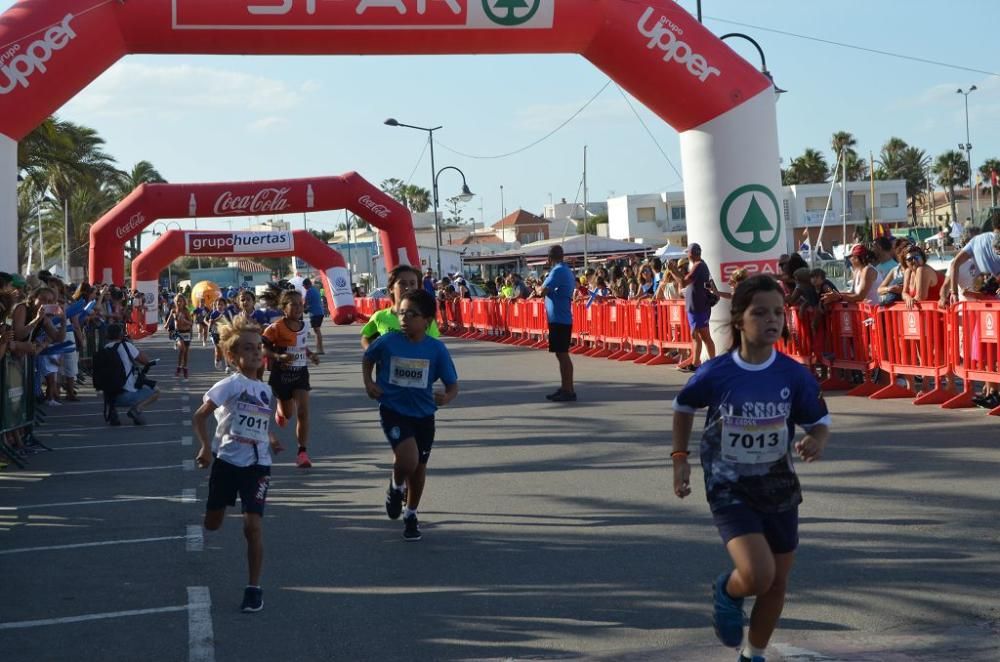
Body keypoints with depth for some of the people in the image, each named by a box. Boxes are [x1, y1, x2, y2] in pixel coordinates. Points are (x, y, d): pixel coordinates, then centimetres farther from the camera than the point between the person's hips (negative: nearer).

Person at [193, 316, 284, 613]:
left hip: (257, 464, 3)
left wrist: (271, 440, 9)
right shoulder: (231, 384, -10)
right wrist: (206, 448, -17)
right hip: (227, 460, -3)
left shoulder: (265, 390, 9)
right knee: (212, 524, 9)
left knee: (253, 524, -9)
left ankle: (254, 588, 0)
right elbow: (199, 416, -10)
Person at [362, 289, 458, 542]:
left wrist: (447, 397, -24)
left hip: (423, 414, 2)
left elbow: (452, 384, -3)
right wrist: (368, 383, -3)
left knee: (419, 467, 14)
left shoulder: (436, 349, -10)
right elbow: (367, 359, 11)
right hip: (393, 410, -2)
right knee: (408, 458, -23)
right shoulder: (387, 342, -11)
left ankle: (411, 515, 38)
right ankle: (396, 486, 13)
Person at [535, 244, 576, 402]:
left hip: (559, 319, -10)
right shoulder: (567, 271, 15)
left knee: (562, 354, -8)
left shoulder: (557, 271, -15)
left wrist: (538, 288, 3)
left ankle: (569, 391, -7)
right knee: (561, 354, 14)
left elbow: (542, 291, -21)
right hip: (563, 318, 10)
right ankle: (564, 388, 19)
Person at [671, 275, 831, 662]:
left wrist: (816, 443, -22)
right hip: (729, 489, -3)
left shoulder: (794, 375, -10)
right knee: (757, 575, -22)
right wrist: (680, 459, 1)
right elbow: (683, 408, 6)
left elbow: (820, 424, 1)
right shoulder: (716, 374, -13)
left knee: (777, 582, 12)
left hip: (778, 487, 3)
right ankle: (727, 592, 16)